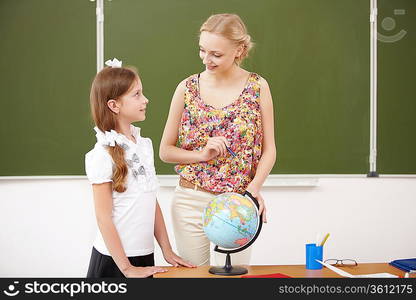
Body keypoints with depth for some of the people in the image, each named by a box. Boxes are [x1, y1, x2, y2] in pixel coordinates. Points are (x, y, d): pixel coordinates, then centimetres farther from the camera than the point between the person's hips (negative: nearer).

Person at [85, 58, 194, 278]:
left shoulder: (144, 145, 6)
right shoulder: (104, 154, -14)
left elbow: (153, 204, 10)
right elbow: (103, 218, -14)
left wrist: (167, 251, 7)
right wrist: (127, 268, -15)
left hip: (144, 256, 6)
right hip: (113, 259, -6)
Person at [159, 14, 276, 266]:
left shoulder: (257, 87, -3)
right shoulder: (187, 88, -1)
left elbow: (269, 149, 0)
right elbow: (165, 151, 4)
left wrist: (254, 187, -16)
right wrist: (202, 154, -13)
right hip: (191, 201, 1)